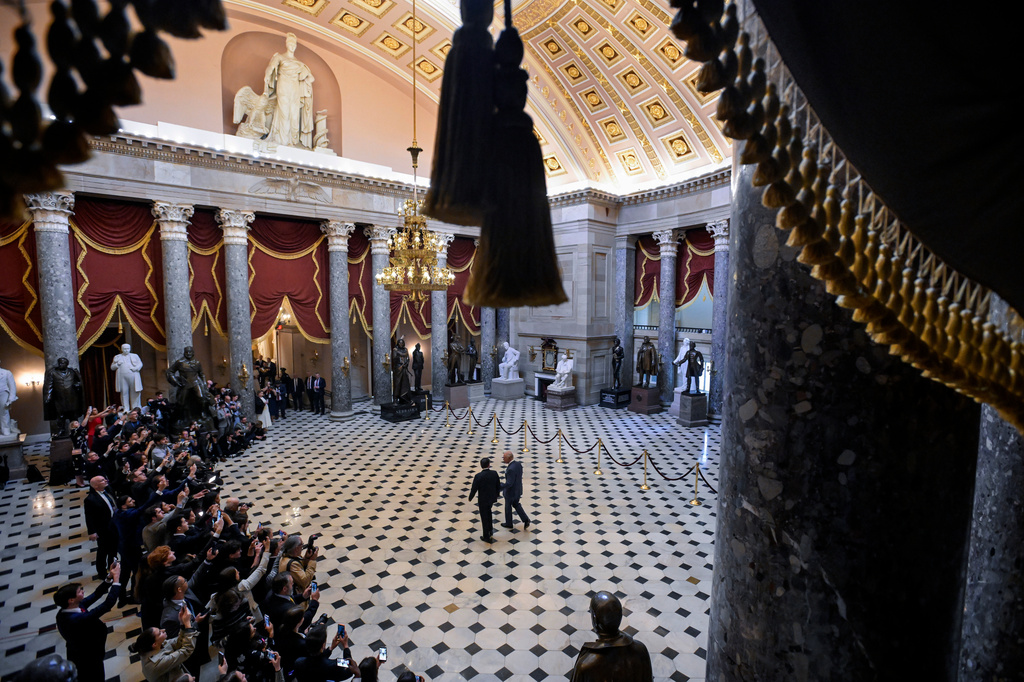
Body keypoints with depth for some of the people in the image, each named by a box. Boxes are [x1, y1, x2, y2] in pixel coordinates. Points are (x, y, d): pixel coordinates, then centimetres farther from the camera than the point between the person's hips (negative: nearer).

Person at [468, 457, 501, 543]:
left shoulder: (478, 476, -24)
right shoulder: (494, 473, -13)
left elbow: (474, 489, -16)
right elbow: (498, 486, -2)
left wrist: (470, 498, 2)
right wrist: (496, 494, 17)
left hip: (483, 500, -4)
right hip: (492, 497, 4)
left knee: (484, 517, 13)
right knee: (488, 512, 31)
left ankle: (487, 537, 27)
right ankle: (490, 530, 42)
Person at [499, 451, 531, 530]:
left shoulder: (511, 469, -33)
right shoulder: (519, 464, -6)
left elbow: (509, 483, -30)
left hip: (511, 492, -7)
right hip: (518, 490, 8)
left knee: (508, 507, 16)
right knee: (516, 504, 26)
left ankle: (508, 523, 36)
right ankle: (525, 519, 17)